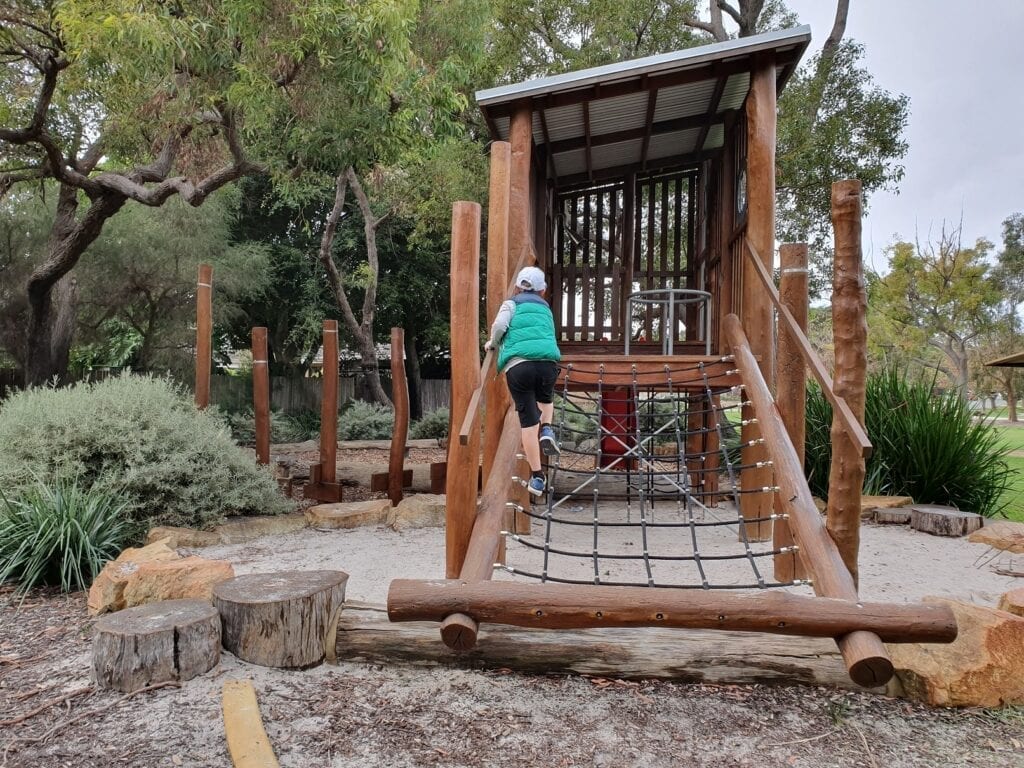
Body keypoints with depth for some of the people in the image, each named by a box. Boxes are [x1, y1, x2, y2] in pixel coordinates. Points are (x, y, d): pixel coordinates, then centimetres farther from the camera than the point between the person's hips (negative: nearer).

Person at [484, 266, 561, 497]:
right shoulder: (545, 308, 27)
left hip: (517, 365, -2)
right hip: (548, 362, 3)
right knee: (545, 399, 35)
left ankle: (537, 477, 7)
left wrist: (492, 343, 15)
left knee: (529, 421, 4)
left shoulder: (511, 304, 15)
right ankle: (546, 430, 6)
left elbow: (500, 325, -2)